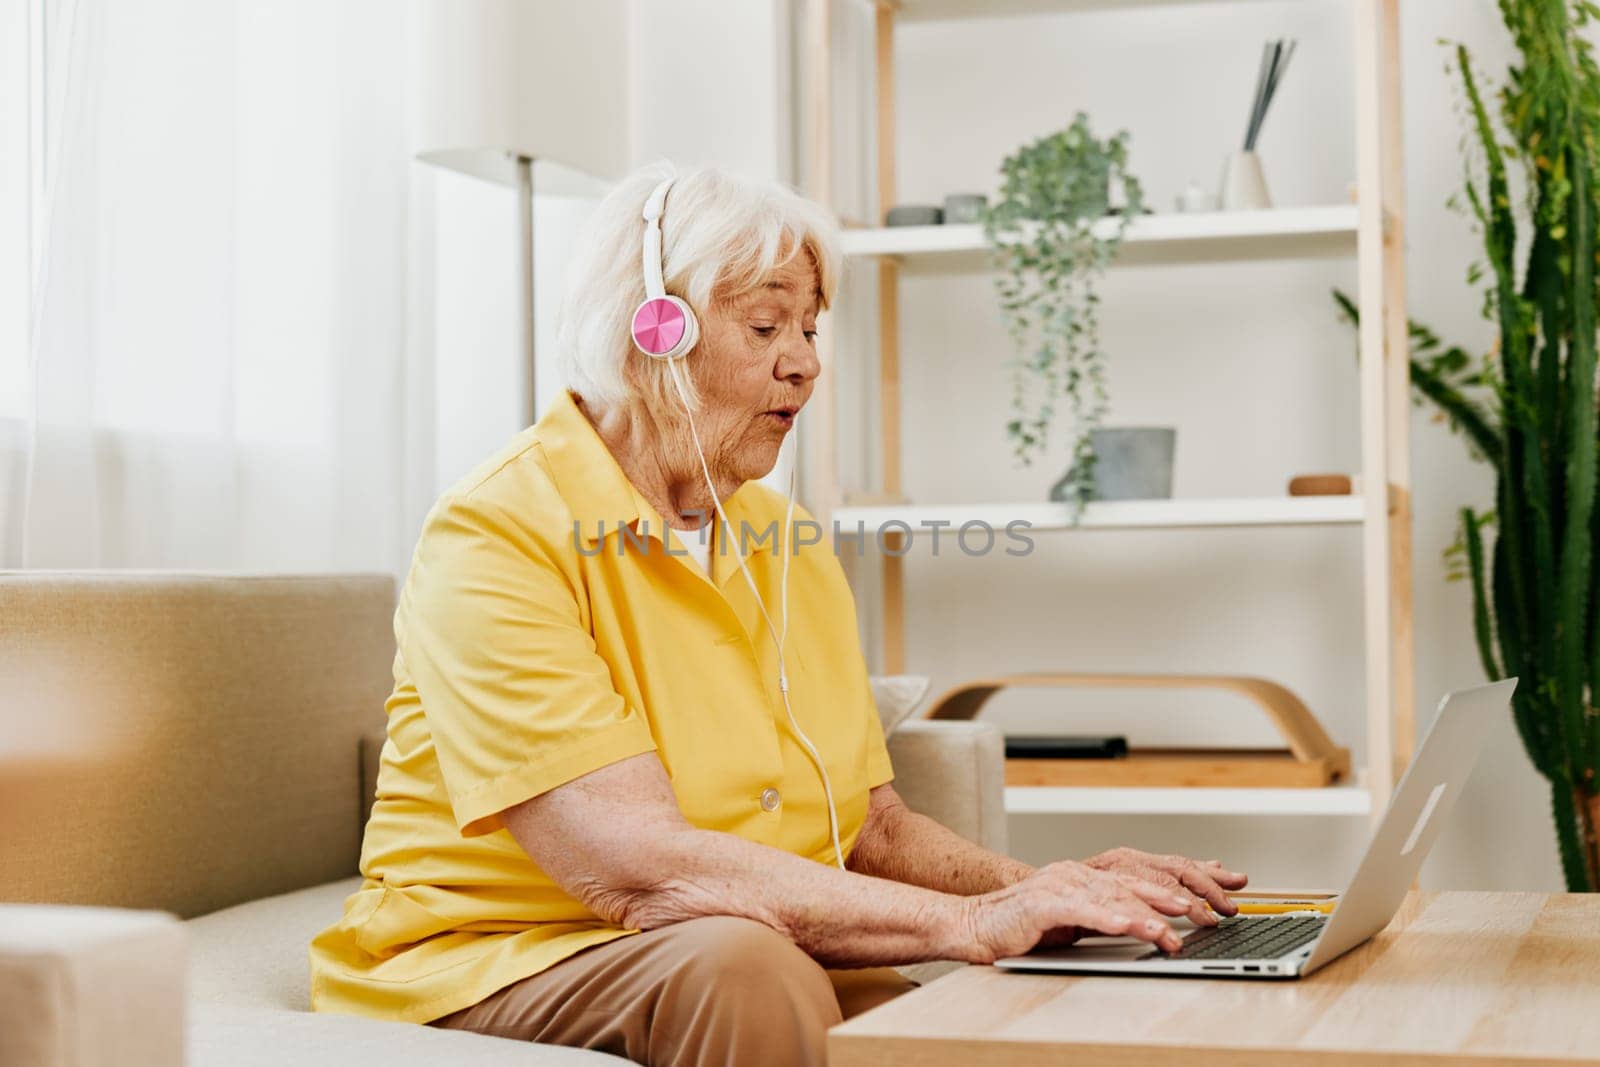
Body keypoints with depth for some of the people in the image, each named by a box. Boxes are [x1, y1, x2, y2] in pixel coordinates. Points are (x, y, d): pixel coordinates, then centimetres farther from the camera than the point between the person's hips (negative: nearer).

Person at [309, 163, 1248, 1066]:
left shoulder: (788, 546, 12)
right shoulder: (496, 537, -14)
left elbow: (872, 828, 12)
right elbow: (641, 870, -24)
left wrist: (1031, 890, -8)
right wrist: (968, 922, -26)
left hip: (743, 966, 6)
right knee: (744, 965, -36)